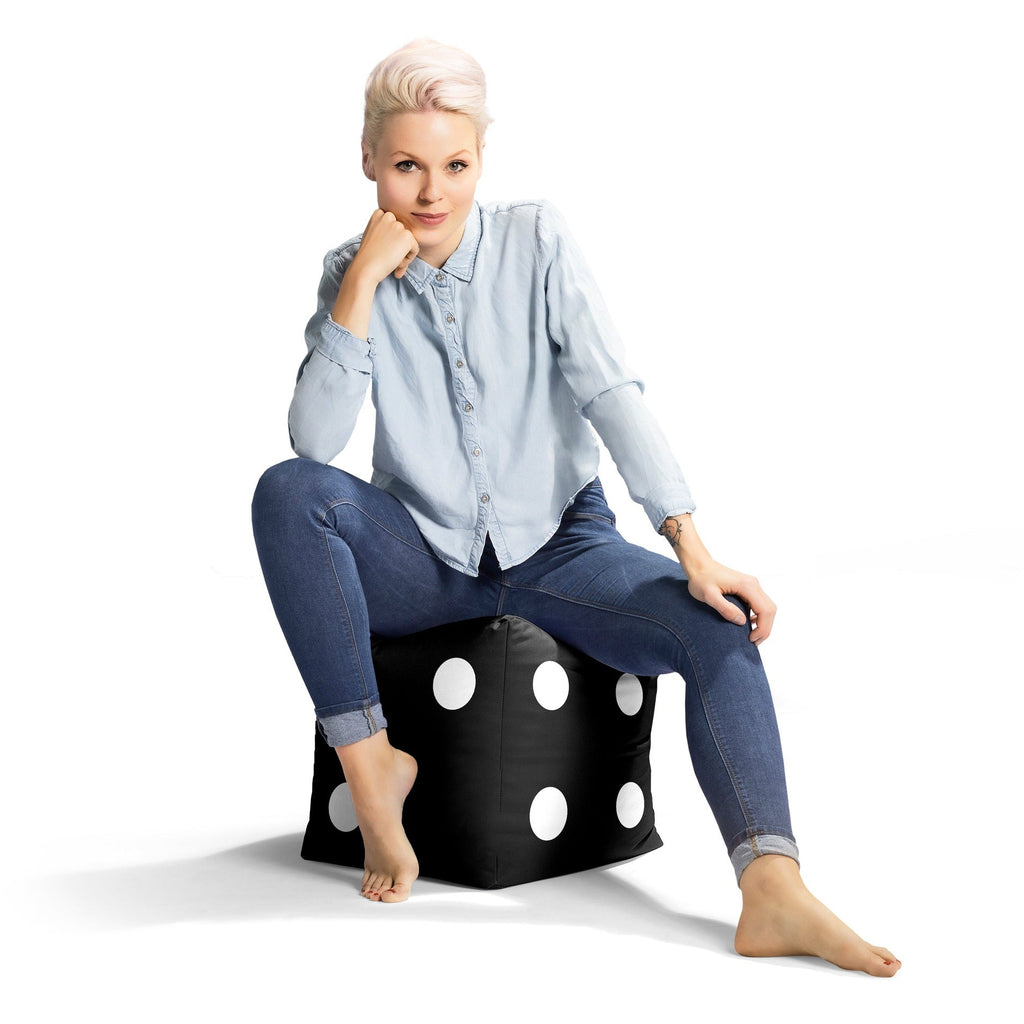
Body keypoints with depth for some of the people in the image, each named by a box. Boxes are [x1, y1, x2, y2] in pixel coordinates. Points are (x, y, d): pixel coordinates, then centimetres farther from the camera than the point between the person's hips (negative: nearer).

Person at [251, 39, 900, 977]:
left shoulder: (537, 242, -6)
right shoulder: (351, 275, -2)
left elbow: (613, 394, -15)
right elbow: (315, 440, -15)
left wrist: (695, 553, -25)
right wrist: (362, 284, -23)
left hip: (558, 546, 0)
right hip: (421, 557, 1)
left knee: (718, 624, -26)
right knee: (287, 494, -29)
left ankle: (773, 889, -38)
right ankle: (370, 765, -19)